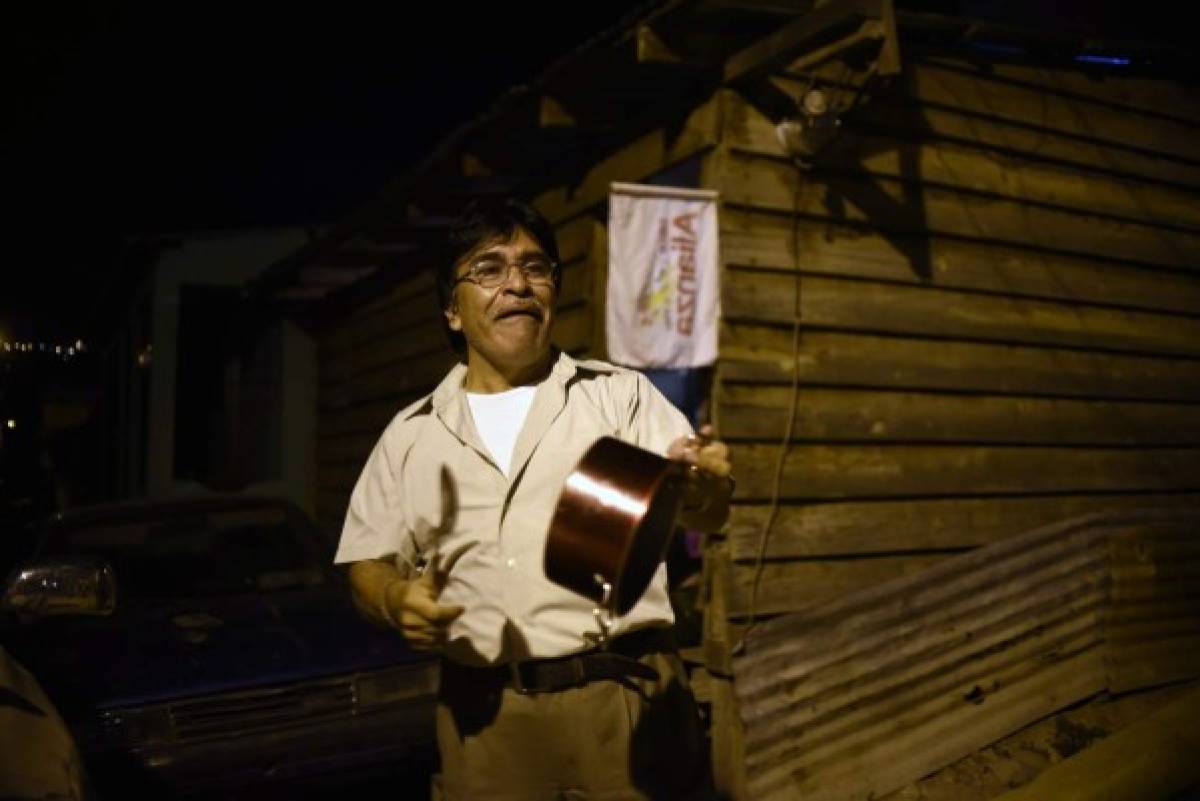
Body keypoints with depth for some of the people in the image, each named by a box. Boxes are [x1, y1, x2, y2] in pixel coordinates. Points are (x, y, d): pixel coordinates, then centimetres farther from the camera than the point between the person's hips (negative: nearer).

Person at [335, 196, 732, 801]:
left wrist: (701, 486, -30)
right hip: (485, 715, 2)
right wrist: (396, 601, -10)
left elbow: (704, 514, -6)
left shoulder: (619, 394, 3)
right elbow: (368, 567, 13)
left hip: (625, 697, -1)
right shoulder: (411, 434, 9)